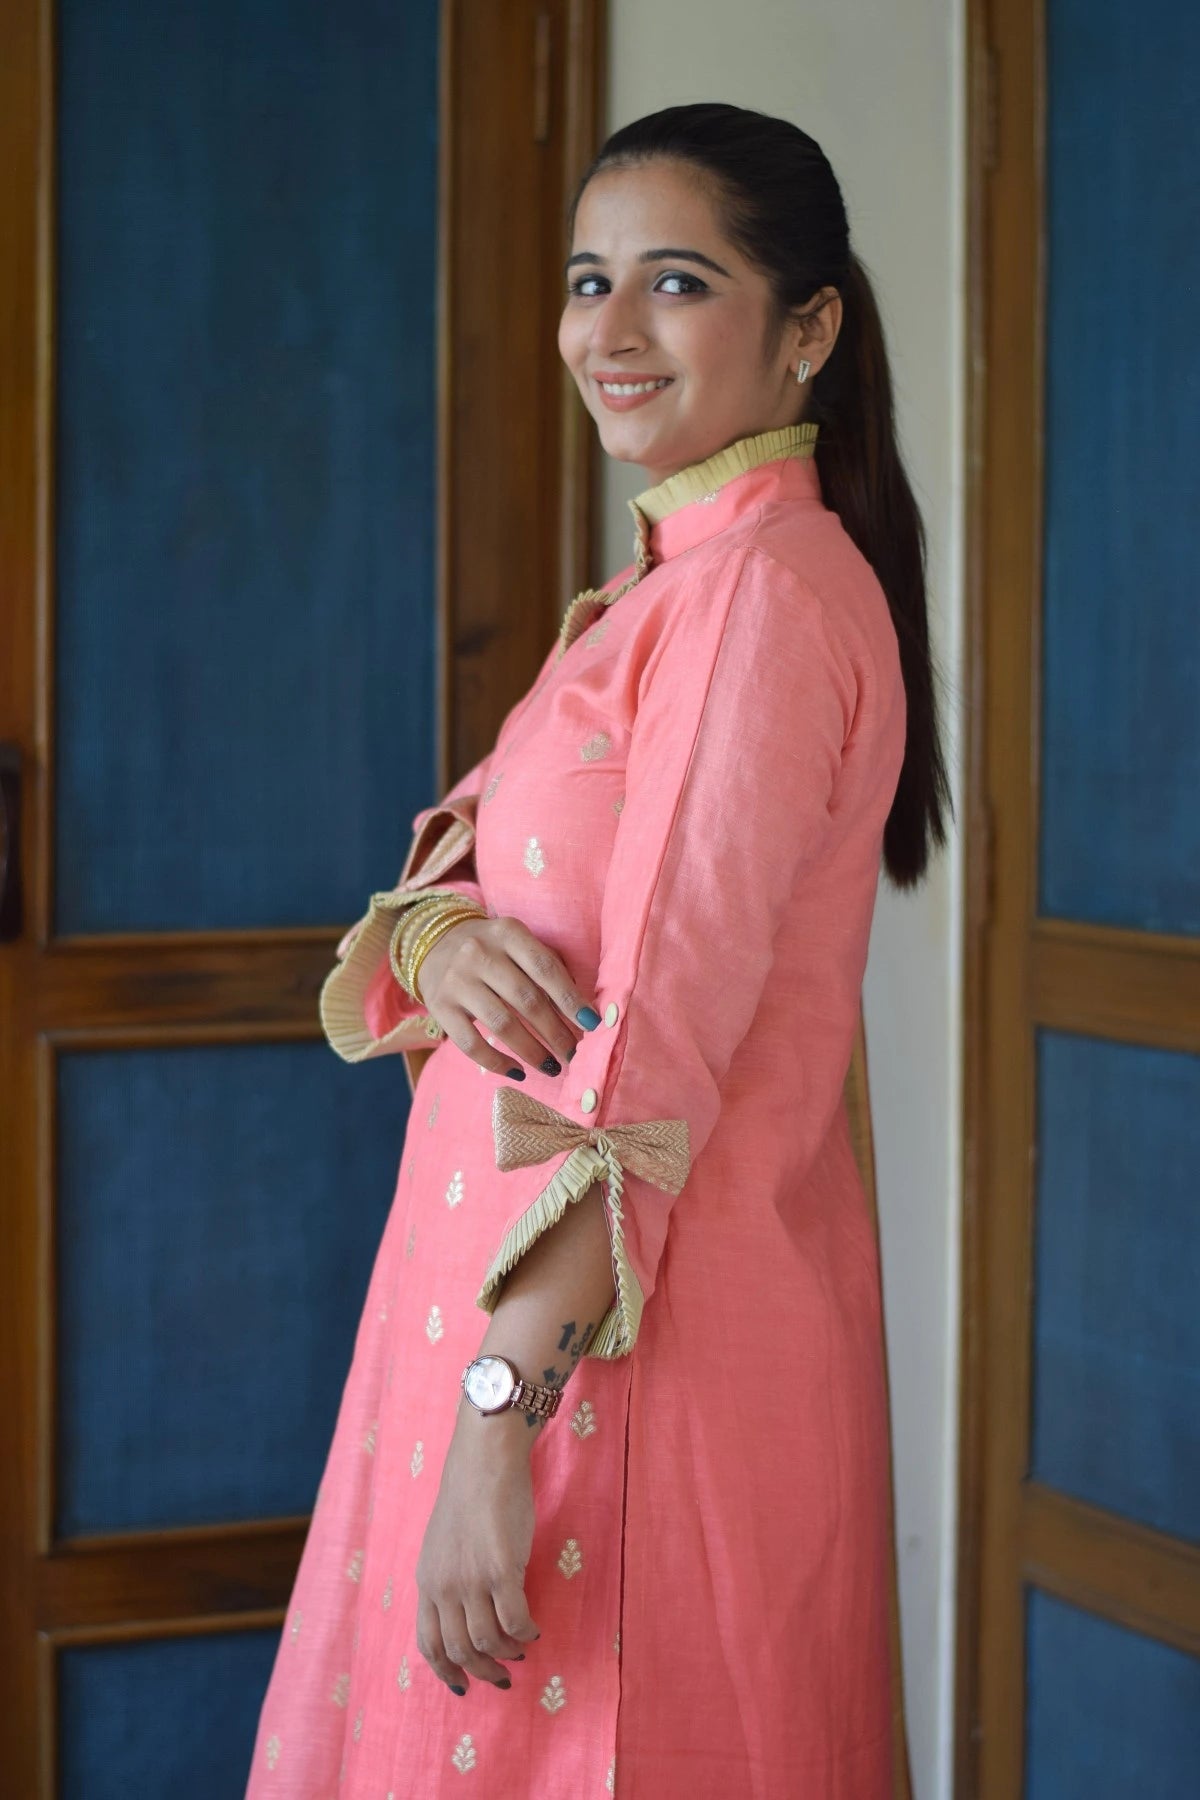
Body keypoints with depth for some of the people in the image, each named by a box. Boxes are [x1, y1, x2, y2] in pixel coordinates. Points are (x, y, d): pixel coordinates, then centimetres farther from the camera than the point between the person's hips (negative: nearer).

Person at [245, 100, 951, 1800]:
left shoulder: (769, 592, -16)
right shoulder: (660, 589, 15)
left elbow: (655, 1047, -23)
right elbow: (466, 858, 12)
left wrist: (501, 1410, -25)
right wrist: (436, 941, -13)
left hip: (641, 1328, -9)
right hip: (511, 1294, 9)